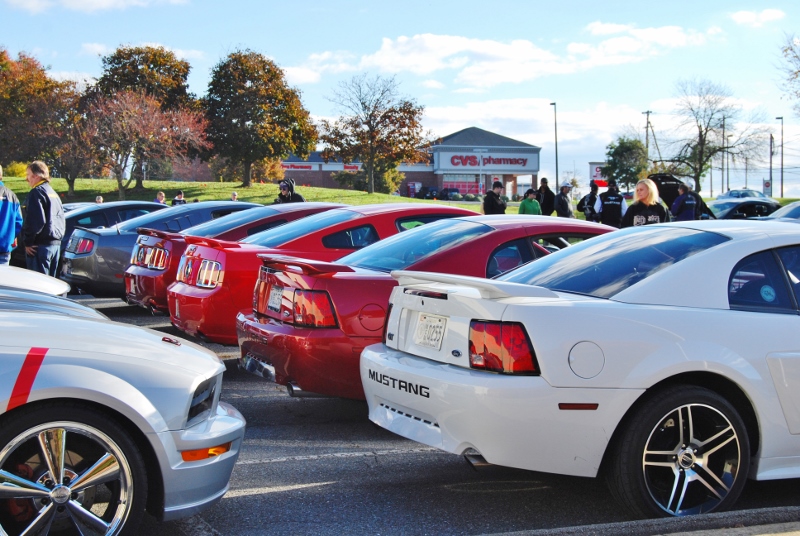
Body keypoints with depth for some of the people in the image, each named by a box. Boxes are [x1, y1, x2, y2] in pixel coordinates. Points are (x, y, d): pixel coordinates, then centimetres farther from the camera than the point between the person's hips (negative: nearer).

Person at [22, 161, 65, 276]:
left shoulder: (36, 193, -11)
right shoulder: (53, 193, 19)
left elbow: (34, 221, -20)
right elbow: (62, 219, 23)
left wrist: (27, 242, -13)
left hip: (41, 245, -9)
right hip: (56, 244, 9)